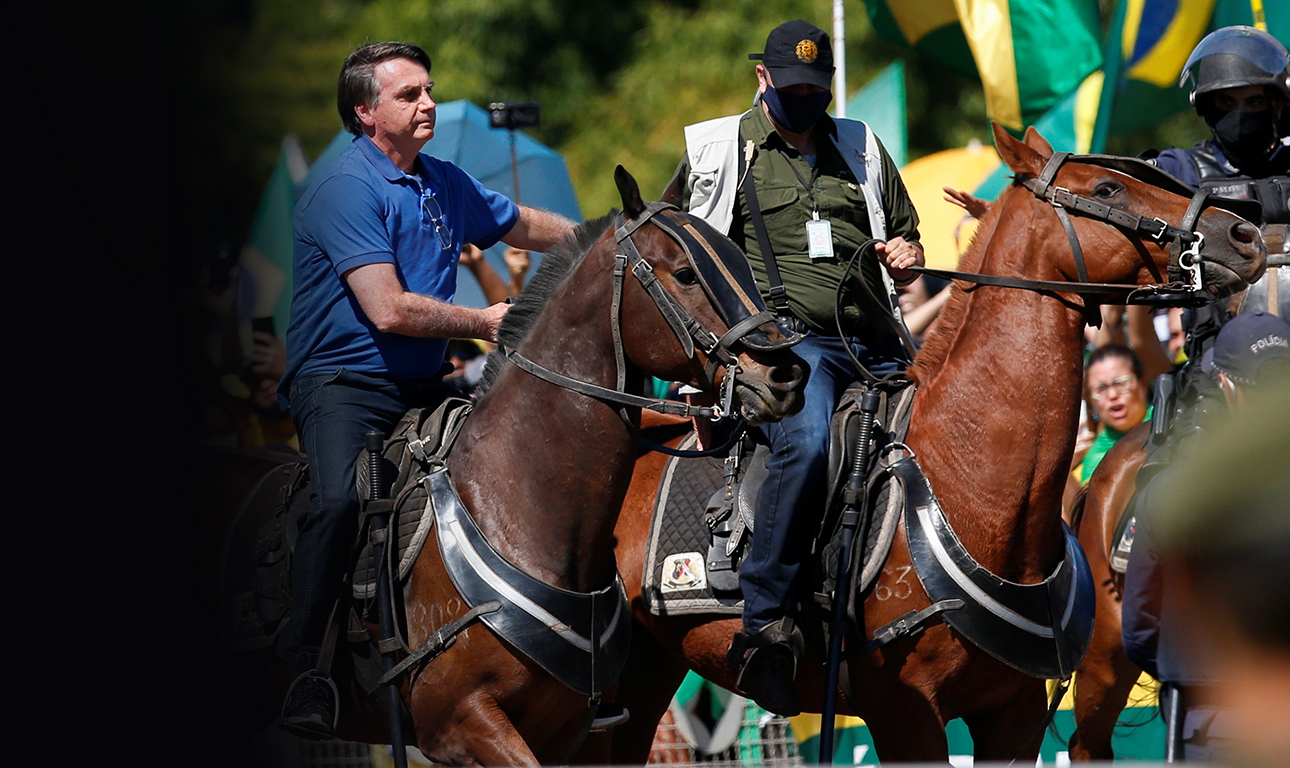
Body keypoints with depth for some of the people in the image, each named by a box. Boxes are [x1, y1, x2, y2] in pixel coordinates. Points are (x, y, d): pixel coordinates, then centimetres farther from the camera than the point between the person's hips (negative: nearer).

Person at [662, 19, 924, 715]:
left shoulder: (861, 148, 21)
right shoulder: (715, 149, 12)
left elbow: (905, 238, 29)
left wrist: (906, 258, 5)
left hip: (876, 345, 5)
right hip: (787, 338, -5)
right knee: (807, 440, -36)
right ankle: (764, 625, -38)